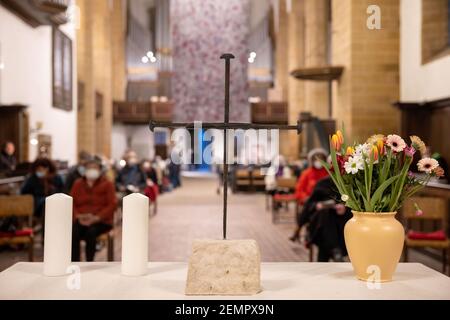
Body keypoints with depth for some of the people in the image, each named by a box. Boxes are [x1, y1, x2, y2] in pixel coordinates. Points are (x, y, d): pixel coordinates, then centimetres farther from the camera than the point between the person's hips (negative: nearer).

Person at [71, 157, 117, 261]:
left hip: (101, 221, -2)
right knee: (73, 232, -31)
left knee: (91, 232, -35)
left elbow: (112, 205, -6)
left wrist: (96, 218, -18)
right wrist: (78, 216, -11)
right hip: (81, 220, 2)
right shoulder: (78, 183, 13)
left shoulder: (107, 184, 3)